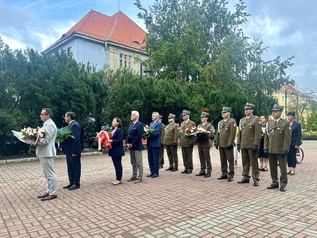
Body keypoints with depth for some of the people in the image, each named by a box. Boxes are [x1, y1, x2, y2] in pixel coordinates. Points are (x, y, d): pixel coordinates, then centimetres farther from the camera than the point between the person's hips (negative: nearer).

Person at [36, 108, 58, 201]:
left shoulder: (50, 125, -14)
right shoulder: (46, 124, 18)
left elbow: (46, 140, -20)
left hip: (47, 153, -10)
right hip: (43, 153, 10)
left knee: (50, 174, -5)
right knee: (47, 174, 14)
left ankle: (53, 193, 2)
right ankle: (49, 191, 22)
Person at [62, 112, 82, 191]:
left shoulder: (74, 125, -17)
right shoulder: (71, 124, 13)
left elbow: (76, 139, -23)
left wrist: (74, 151, -23)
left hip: (73, 151, -10)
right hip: (69, 151, 10)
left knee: (75, 167, 1)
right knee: (70, 167, 16)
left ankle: (76, 183, 11)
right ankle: (71, 182, 26)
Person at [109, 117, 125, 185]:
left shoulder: (119, 130, -12)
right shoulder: (113, 130, 14)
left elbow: (120, 140, -19)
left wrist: (111, 141, -20)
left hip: (118, 151, -8)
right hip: (113, 151, 8)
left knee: (118, 165, -1)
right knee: (116, 165, 13)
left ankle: (119, 179, 7)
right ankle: (117, 178, 21)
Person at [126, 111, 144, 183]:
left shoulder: (139, 125, -9)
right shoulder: (131, 125, 16)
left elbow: (139, 136, -17)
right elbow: (128, 135, 16)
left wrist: (132, 144, -16)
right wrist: (127, 143, 2)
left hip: (137, 146, -8)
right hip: (131, 146, 8)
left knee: (139, 162, -1)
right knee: (133, 163, 14)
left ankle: (140, 177, 6)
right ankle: (134, 176, 23)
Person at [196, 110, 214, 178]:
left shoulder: (209, 126, -2)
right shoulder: (199, 126, 17)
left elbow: (211, 135, -12)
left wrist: (203, 136, -24)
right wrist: (196, 137, -5)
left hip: (206, 144, -6)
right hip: (199, 144, 6)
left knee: (207, 159, -1)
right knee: (201, 159, 10)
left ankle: (208, 172, 6)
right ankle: (202, 171, 18)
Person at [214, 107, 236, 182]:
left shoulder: (232, 121, -5)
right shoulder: (220, 122, 16)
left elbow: (232, 133, -13)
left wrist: (230, 143, -18)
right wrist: (216, 143, 11)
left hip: (228, 145, -7)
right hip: (221, 144, 7)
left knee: (230, 160, 0)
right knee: (223, 160, 11)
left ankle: (231, 175, 7)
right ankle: (224, 174, 20)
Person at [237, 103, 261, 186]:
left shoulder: (256, 119, -4)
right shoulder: (242, 120, 14)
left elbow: (257, 133, -10)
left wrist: (256, 144, -16)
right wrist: (238, 143, 10)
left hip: (252, 145, -6)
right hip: (243, 145, 6)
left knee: (254, 163, 2)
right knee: (245, 163, 11)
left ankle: (256, 179, 10)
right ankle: (245, 178, 20)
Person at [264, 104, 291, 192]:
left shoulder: (286, 123, -4)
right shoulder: (269, 123, 10)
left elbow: (287, 138, -9)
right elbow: (266, 136, 11)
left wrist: (285, 149, -15)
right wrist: (266, 147, 4)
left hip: (281, 150, -4)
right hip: (271, 150, 5)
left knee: (282, 167, 5)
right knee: (272, 167, 11)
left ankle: (283, 184, 15)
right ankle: (275, 182, 23)